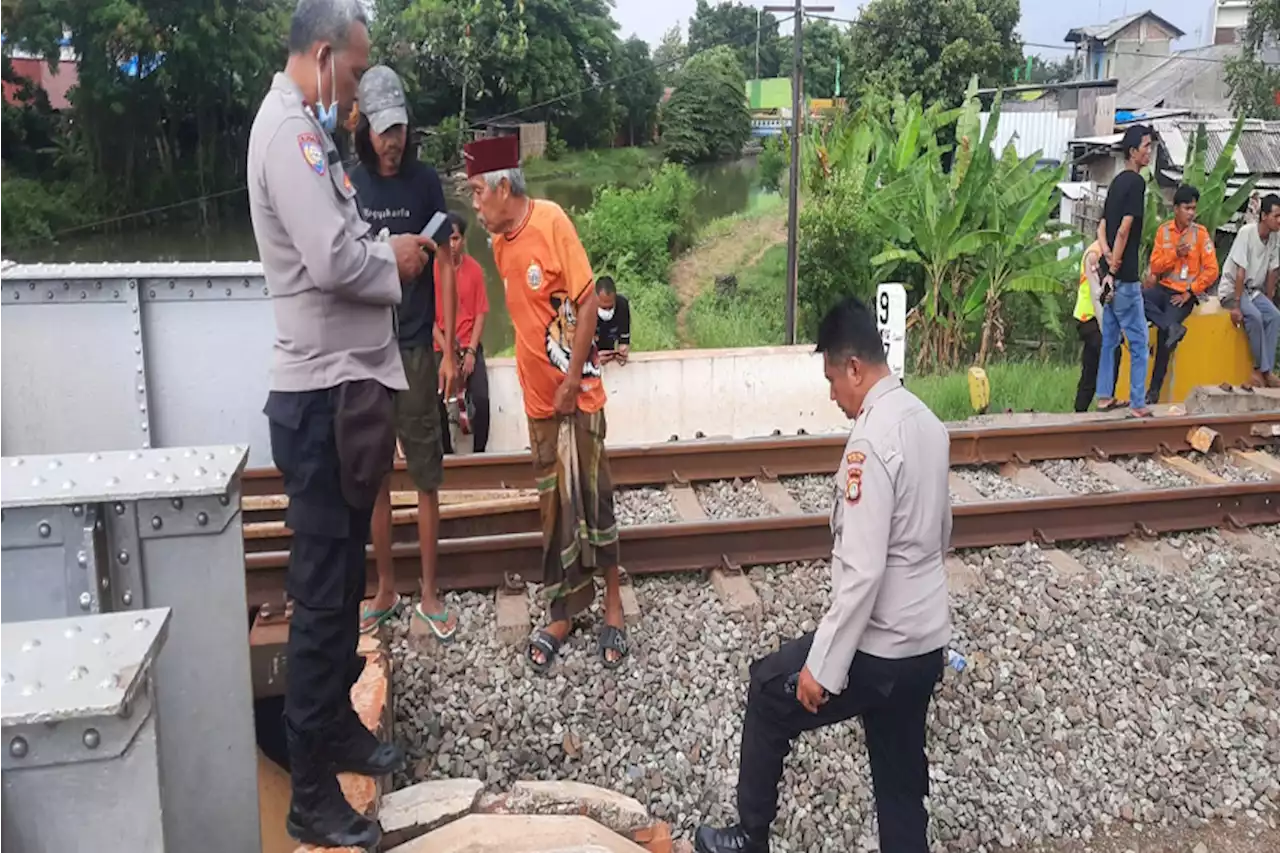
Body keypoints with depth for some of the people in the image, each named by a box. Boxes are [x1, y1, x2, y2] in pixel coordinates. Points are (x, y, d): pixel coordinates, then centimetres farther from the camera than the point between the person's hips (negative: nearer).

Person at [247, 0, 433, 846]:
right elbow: (331, 262, -26)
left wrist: (387, 248, 3)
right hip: (322, 396, -10)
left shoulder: (306, 130, 17)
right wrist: (396, 264, -8)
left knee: (343, 582, 20)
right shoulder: (288, 132, -15)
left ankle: (339, 728, 37)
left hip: (345, 386, 10)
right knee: (322, 594, -2)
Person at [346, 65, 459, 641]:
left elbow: (445, 267, -1)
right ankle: (385, 590, 23)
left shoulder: (425, 181, -2)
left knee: (426, 476, 4)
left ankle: (429, 593, 16)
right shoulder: (348, 185, 2)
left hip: (415, 348, -2)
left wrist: (449, 351, -4)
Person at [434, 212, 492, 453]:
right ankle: (447, 453, 3)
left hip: (470, 347, 1)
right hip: (441, 348, -1)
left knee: (481, 400, -16)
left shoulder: (475, 269, -1)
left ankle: (479, 452, 0)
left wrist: (471, 352, -8)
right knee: (437, 403, -16)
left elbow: (480, 313, 1)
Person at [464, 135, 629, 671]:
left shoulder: (551, 222, -14)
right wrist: (538, 386, 9)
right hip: (538, 398, 6)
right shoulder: (500, 244, 7)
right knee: (554, 509, 12)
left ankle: (613, 607, 18)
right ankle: (562, 614, 22)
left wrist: (571, 381, -15)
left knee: (591, 501, 2)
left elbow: (588, 303, -15)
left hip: (576, 394, -6)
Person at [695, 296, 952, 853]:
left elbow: (862, 571, -26)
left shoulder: (870, 442, -22)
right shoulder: (927, 423, 6)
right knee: (902, 785, 18)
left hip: (879, 647, -8)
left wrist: (823, 667, -19)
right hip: (928, 642, 8)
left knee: (769, 692, 14)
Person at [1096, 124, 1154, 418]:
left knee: (1110, 337, 14)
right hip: (1125, 277, -9)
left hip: (1112, 275, 9)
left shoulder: (1117, 181, 14)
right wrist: (1114, 268, -15)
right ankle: (1138, 405, 1)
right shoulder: (1136, 182, -13)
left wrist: (1108, 255, -5)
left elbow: (1102, 226, 10)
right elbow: (1124, 230, -19)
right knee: (1138, 341, -2)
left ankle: (1105, 397, 20)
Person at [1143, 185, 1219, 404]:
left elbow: (1211, 270, -5)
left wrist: (1189, 292, -12)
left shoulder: (1201, 233, -3)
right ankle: (1173, 327, -28)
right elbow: (1155, 266, 2)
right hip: (1163, 289, 4)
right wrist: (1175, 253, -14)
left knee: (1164, 333, -24)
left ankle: (1155, 390, -14)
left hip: (1185, 294, -4)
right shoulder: (1163, 230, 5)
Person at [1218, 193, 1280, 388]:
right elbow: (1240, 272, -22)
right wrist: (1237, 306, -23)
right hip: (1232, 288, -6)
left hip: (1254, 290, 6)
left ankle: (1262, 370, -17)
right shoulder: (1247, 232, -20)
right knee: (1254, 316, -29)